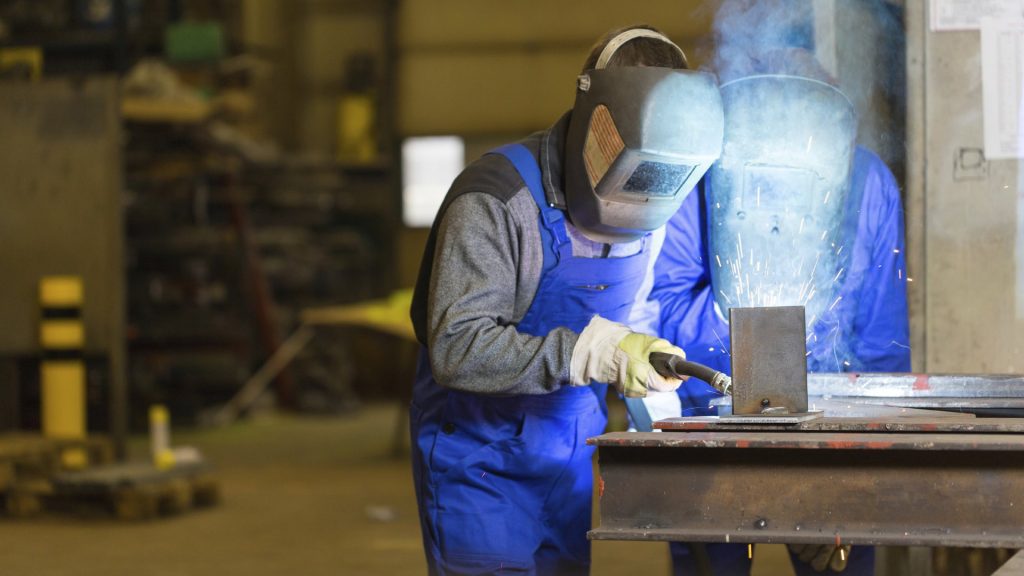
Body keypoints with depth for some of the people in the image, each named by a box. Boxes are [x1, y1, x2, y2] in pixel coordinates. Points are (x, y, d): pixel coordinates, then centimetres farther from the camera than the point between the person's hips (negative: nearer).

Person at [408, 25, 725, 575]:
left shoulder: (646, 212, 0)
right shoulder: (497, 200, -22)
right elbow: (458, 349, -30)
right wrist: (595, 353, -36)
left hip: (570, 463, 6)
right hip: (481, 462, -6)